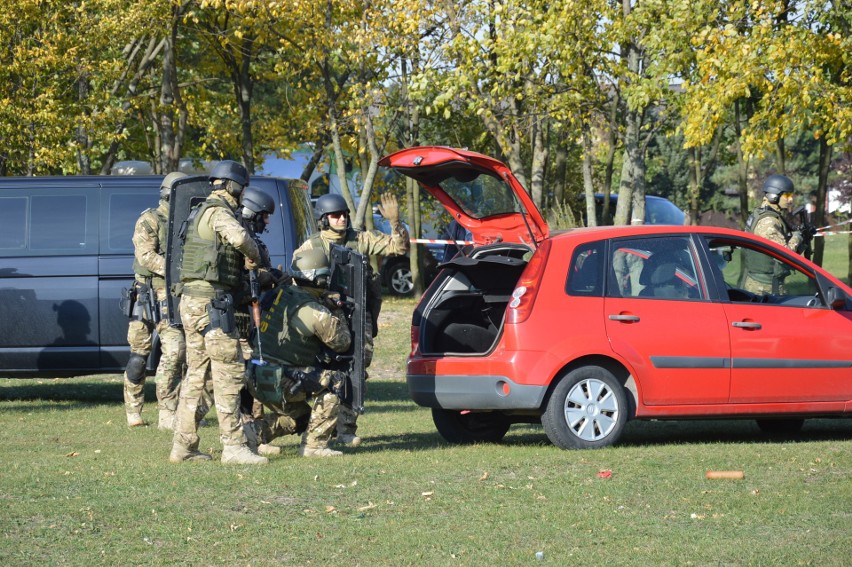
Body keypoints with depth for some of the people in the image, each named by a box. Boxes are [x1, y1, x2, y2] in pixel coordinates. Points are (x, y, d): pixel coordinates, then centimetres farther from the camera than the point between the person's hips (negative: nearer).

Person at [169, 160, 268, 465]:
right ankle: (234, 446, -10)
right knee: (229, 373, -8)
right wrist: (254, 257, -13)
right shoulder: (219, 212, -11)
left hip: (191, 302, 10)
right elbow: (240, 237, -32)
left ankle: (183, 445, 13)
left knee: (196, 374, 12)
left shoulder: (199, 213, 20)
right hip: (211, 302, -10)